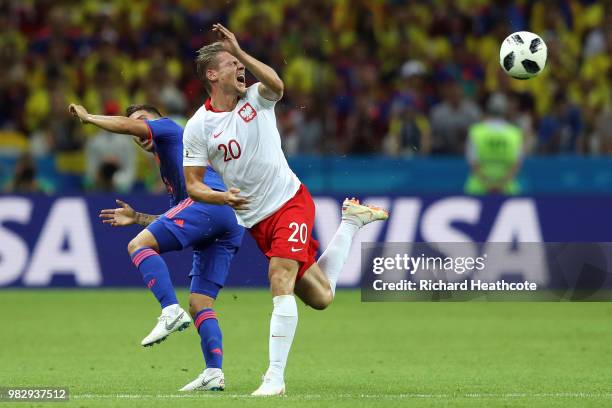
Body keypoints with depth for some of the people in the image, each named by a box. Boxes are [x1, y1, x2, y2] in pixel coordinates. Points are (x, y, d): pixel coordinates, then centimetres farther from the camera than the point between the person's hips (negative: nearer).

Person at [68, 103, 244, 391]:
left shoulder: (170, 129, 17)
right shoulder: (169, 169, 39)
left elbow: (127, 125, 1)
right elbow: (175, 224, 38)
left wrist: (88, 118, 15)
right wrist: (137, 218, 39)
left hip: (209, 202, -9)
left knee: (139, 245, -15)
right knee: (199, 302, 4)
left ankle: (171, 312, -32)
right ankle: (214, 373, -8)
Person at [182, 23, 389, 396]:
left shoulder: (256, 98, -3)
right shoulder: (197, 127, -1)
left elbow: (276, 85, -28)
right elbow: (193, 186, 0)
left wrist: (240, 52, -37)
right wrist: (223, 197, -19)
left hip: (291, 201, -3)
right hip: (257, 221, 3)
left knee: (281, 281, -23)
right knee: (320, 298, 7)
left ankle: (275, 377, -20)